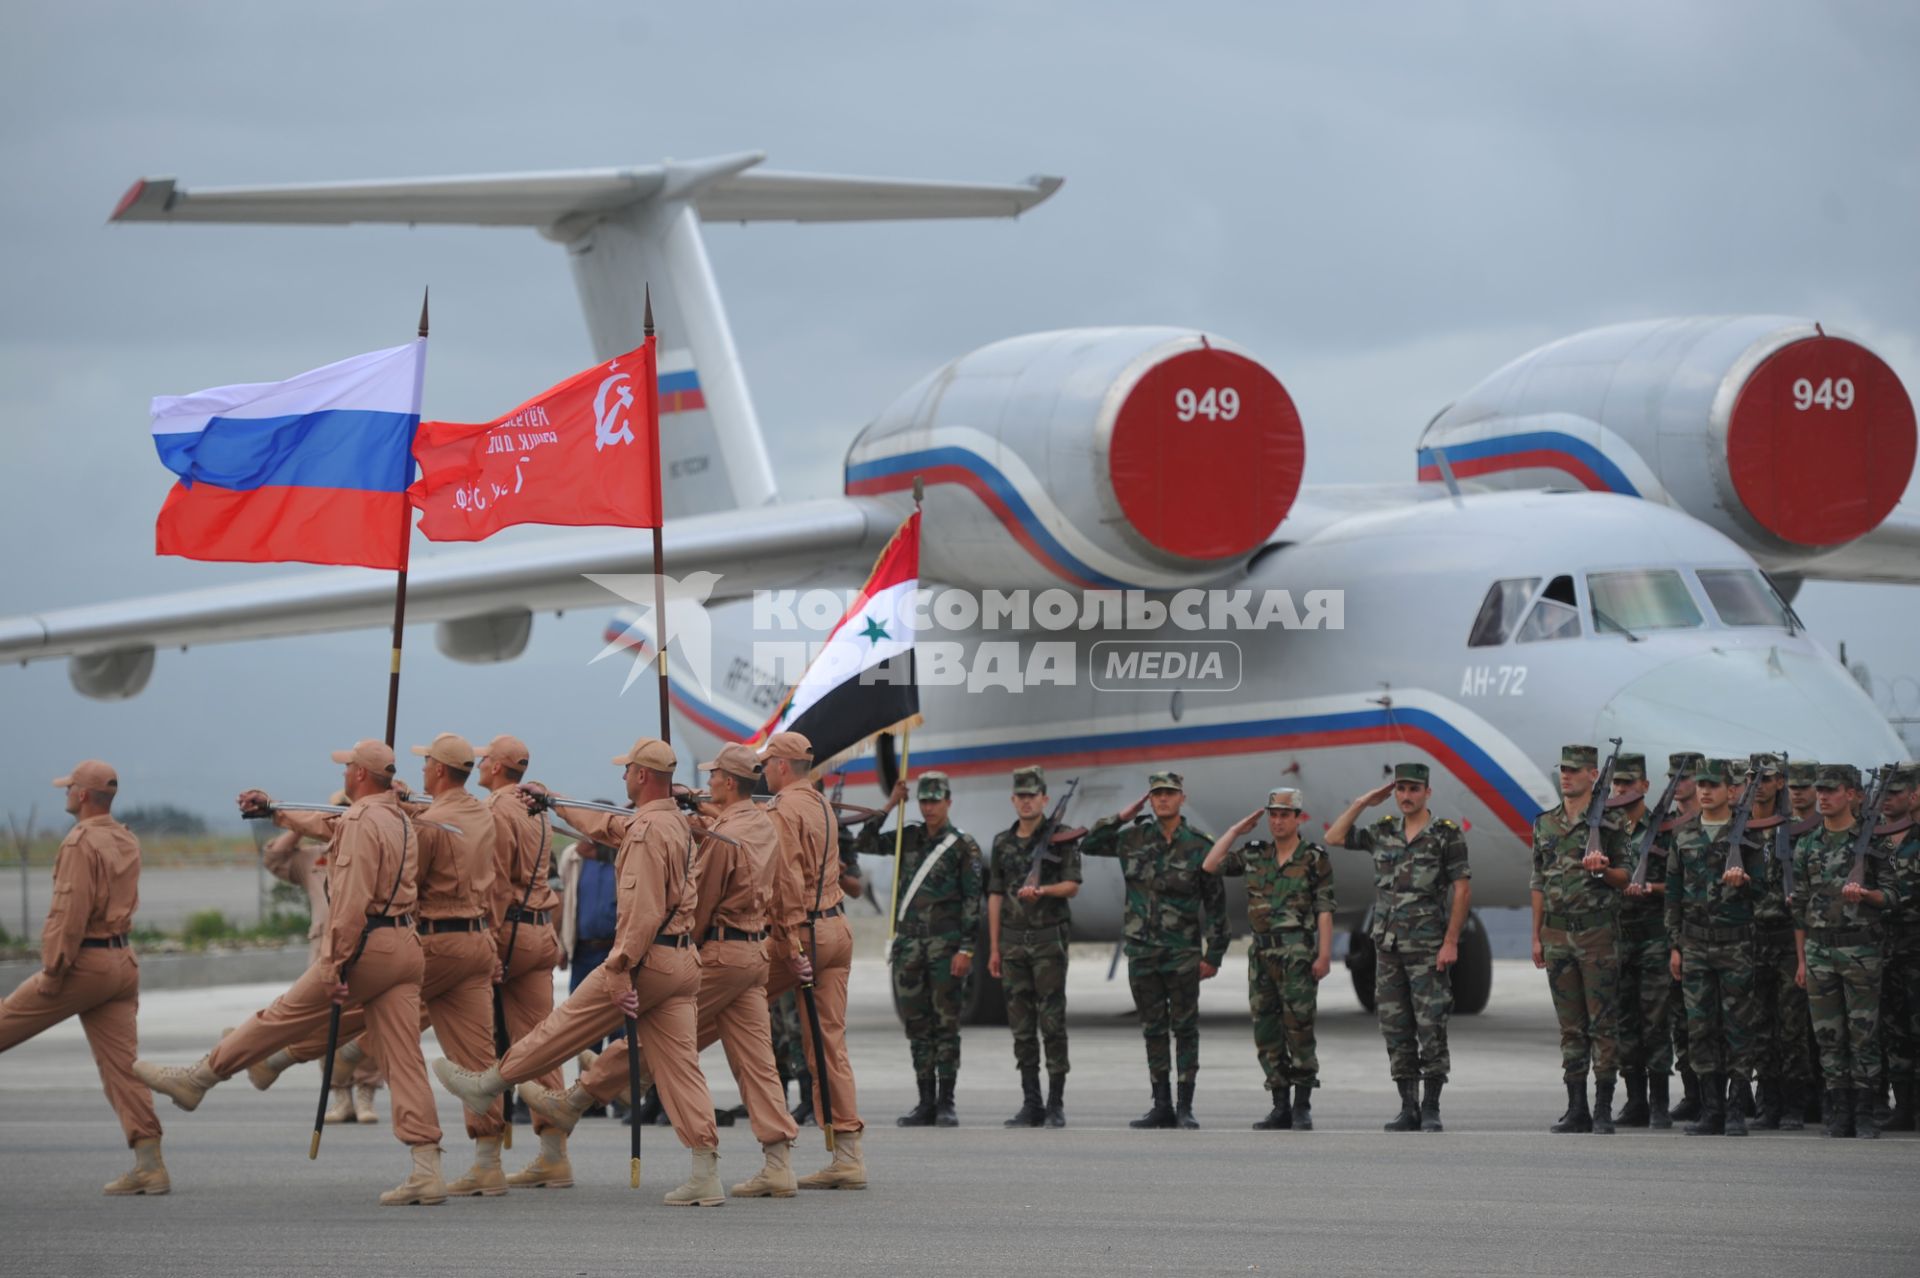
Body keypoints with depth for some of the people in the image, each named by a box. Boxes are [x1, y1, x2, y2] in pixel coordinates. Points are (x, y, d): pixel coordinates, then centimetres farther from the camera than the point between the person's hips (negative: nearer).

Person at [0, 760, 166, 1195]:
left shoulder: (81, 843, -13)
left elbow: (69, 912, -19)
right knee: (122, 1065, 4)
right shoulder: (127, 843, 14)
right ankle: (149, 1164, -2)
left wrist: (52, 970, -16)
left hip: (85, 963, -8)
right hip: (121, 960, 8)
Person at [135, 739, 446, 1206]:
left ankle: (195, 1079, 18)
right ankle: (426, 1172, -3)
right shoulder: (400, 821, 18)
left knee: (285, 1015, 5)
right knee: (404, 1060, 3)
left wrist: (337, 963, -21)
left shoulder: (361, 821, -12)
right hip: (405, 945, 8)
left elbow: (353, 900, -20)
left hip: (367, 942, -8)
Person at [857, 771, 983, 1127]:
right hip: (908, 943, 5)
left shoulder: (963, 845, -2)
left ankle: (946, 1104, -1)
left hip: (946, 945, -5)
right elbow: (867, 844, 6)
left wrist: (966, 949, -12)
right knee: (917, 1025, 5)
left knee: (946, 1024, -3)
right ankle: (926, 1103, 10)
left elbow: (973, 900, -5)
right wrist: (889, 806, 0)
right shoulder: (911, 838, 12)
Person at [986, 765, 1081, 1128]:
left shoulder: (1062, 838, 0)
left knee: (1052, 1023, -6)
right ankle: (1031, 1104, 8)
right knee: (1021, 1026, 4)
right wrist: (994, 948, 10)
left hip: (1049, 938, -4)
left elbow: (1072, 886, -6)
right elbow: (995, 897, 13)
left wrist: (1041, 890, -25)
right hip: (1013, 940, 4)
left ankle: (1056, 1105, -3)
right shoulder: (1003, 843, 13)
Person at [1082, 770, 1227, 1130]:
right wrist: (1122, 817, 4)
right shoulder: (1133, 838, 5)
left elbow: (1215, 904, -1)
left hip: (1183, 953, -3)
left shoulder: (1199, 846, -4)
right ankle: (1162, 1106, 12)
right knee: (1153, 1029, 7)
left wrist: (1213, 955, -4)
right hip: (1142, 951, 3)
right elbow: (1088, 845, 15)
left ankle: (1185, 1108, 1)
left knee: (1185, 1029, -2)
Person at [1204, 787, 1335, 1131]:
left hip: (1298, 956, -5)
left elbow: (1325, 910, -5)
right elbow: (1210, 866, 6)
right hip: (1261, 955, 5)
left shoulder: (1315, 860, -1)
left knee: (1299, 1030, -6)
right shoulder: (1254, 855, 11)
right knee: (1266, 1032, 5)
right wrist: (1236, 830, 6)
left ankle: (1303, 1107, 0)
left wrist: (1324, 954, -12)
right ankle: (1280, 1108, 11)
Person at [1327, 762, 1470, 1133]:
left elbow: (1463, 890, -8)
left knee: (1431, 1029, -6)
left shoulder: (1447, 835, -5)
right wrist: (1362, 803, 4)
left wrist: (1451, 941, -14)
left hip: (1428, 949, -5)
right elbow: (1334, 838, 12)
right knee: (1396, 1032, 5)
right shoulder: (1383, 833, 10)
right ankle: (1408, 1109, 10)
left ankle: (1431, 1110, -1)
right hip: (1388, 948, 5)